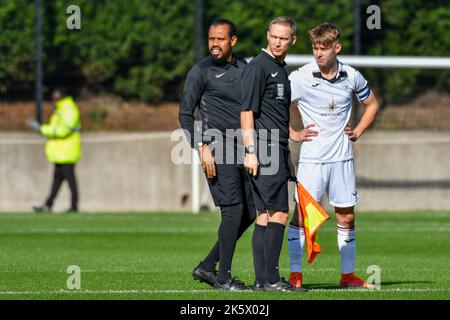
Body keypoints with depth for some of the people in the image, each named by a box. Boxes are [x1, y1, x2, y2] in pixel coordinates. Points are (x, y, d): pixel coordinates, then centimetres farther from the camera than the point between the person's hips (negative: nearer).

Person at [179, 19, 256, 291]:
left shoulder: (244, 67, 15)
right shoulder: (201, 71, -2)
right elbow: (185, 113, -3)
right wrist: (202, 149, -13)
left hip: (243, 149, 7)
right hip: (218, 149, -7)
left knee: (250, 213, 5)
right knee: (233, 210, -13)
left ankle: (207, 266, 15)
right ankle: (223, 278, -6)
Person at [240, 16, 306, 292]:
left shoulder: (281, 70, 20)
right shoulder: (258, 67, -8)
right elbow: (247, 111, -14)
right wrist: (251, 151, -20)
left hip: (277, 150, 9)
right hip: (264, 150, -9)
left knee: (265, 216, 8)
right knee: (278, 214, -12)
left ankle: (262, 280, 9)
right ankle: (271, 279, -12)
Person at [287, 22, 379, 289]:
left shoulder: (352, 77, 1)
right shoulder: (301, 78, -8)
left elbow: (372, 104, 19)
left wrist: (357, 132, 7)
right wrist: (293, 134, -4)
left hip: (342, 157, 3)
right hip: (312, 158, -3)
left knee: (346, 217, 7)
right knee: (301, 214, -7)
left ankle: (348, 275, 16)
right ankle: (295, 275, -3)